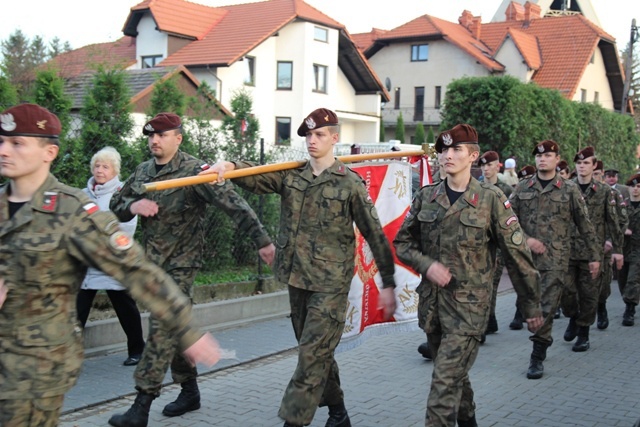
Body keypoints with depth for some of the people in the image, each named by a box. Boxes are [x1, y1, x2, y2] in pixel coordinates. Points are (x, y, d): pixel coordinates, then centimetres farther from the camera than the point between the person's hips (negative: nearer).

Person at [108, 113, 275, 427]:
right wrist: (132, 205, -10)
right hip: (152, 260, 7)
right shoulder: (142, 171, 8)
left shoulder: (194, 170, -13)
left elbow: (233, 205, -18)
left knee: (162, 327, -10)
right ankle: (190, 391, 29)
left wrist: (262, 241, -24)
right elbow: (115, 204, 15)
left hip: (181, 262, -7)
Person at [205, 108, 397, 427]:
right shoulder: (291, 175, 6)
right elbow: (257, 177, -12)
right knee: (317, 352, 16)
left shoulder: (351, 183, -6)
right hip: (297, 279, 6)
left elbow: (374, 235, -4)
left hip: (330, 284, -5)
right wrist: (230, 167, -34)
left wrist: (388, 284, -4)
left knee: (312, 355, -7)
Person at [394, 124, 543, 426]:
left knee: (445, 381, -11)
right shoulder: (426, 197, 4)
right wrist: (427, 265, -10)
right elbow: (402, 242, 10)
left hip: (468, 305, -5)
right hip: (431, 301, 5)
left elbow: (517, 254, -4)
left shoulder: (491, 199, -7)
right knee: (454, 373, 21)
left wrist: (531, 306, -1)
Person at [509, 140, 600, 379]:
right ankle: (544, 338, 33)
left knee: (546, 307, -7)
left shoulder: (569, 189, 3)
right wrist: (526, 239, -8)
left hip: (555, 259, -3)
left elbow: (585, 225, 6)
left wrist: (593, 256, 5)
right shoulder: (522, 188, 8)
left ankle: (537, 357, 2)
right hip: (526, 256, 3)